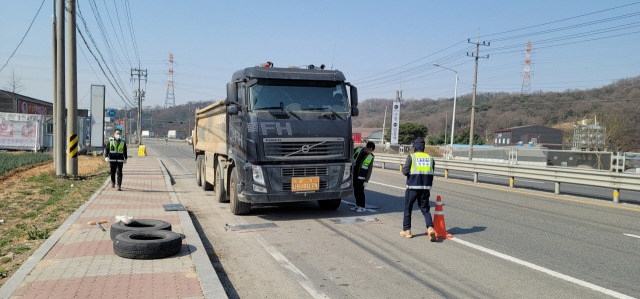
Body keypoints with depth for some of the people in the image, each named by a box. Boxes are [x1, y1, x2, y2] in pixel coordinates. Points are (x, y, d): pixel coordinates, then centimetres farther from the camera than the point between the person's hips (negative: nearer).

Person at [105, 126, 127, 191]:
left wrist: (125, 159, 16)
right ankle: (113, 182, 35)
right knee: (113, 172, 10)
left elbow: (125, 151, 14)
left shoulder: (123, 142, 5)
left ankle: (119, 186, -8)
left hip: (120, 160, 0)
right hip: (112, 160, 0)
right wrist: (106, 157, -14)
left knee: (119, 173, -7)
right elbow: (107, 149, -1)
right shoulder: (110, 141, 3)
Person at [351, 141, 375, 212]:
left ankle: (362, 207, 5)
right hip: (354, 174, 4)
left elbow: (369, 170, -6)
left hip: (361, 177, -4)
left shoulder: (371, 157, -6)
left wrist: (366, 181, -10)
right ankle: (357, 205, 20)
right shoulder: (358, 149, 0)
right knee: (355, 191, 9)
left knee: (360, 191, -5)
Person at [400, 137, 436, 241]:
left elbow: (405, 172, -9)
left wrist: (403, 167, 13)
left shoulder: (411, 157, -6)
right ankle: (430, 228, -10)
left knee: (408, 209, 12)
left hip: (413, 187, -3)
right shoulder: (430, 158, 6)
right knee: (425, 210, 11)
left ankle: (407, 230, 17)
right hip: (425, 188, 3)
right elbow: (431, 175, 10)